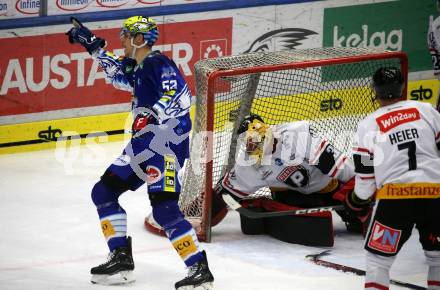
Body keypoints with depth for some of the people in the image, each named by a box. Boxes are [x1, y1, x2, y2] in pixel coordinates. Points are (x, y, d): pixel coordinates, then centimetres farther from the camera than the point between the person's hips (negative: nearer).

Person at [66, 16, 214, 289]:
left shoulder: (158, 64, -14)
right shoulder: (136, 66, 14)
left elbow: (182, 97, -27)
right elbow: (119, 75, 36)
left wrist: (153, 114, -39)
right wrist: (95, 46, 30)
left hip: (169, 141, -11)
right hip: (144, 142, 11)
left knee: (164, 208, -19)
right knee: (104, 192, 11)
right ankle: (121, 259, 14)